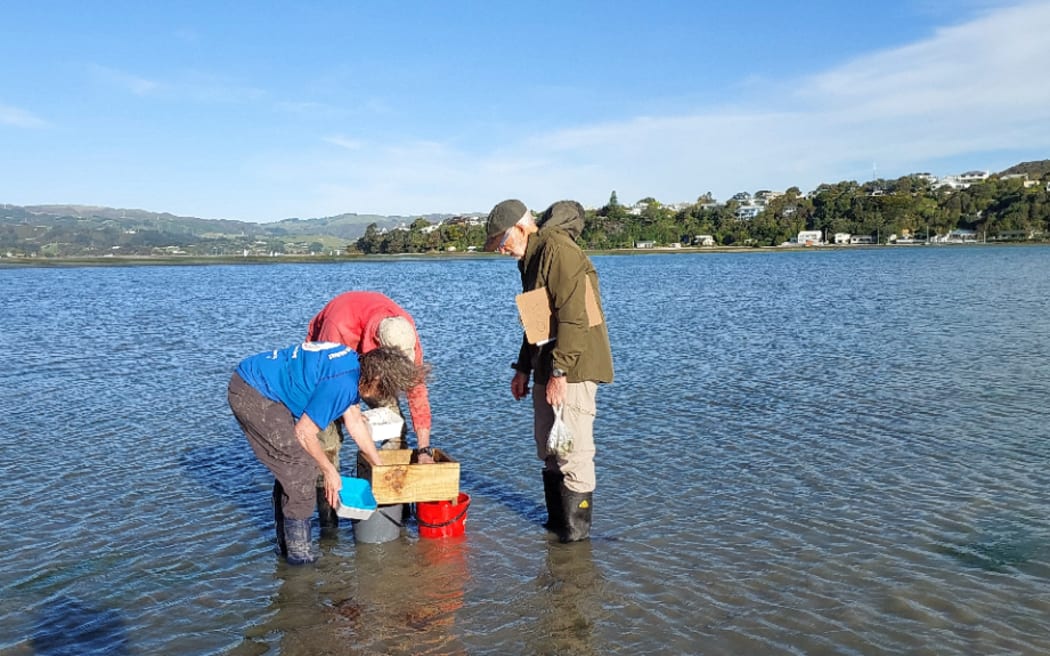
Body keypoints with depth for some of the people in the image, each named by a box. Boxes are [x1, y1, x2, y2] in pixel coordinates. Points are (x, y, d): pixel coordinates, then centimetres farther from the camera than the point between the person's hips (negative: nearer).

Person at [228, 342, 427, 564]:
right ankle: (299, 552, 3)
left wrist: (380, 467, 19)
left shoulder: (353, 362, 4)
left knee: (290, 468, 15)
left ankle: (286, 544, 26)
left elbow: (355, 423, 14)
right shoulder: (342, 383, -25)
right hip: (252, 394, -10)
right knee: (301, 467, -7)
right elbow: (304, 433, -18)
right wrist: (330, 471, -5)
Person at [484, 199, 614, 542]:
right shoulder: (532, 258, 18)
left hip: (572, 368, -10)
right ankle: (556, 521, 28)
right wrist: (524, 368, 21)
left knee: (572, 450, -4)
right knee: (547, 447, 16)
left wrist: (560, 371, -23)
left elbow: (573, 316, -22)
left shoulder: (558, 249, -15)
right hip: (547, 368, 10)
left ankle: (576, 530, 7)